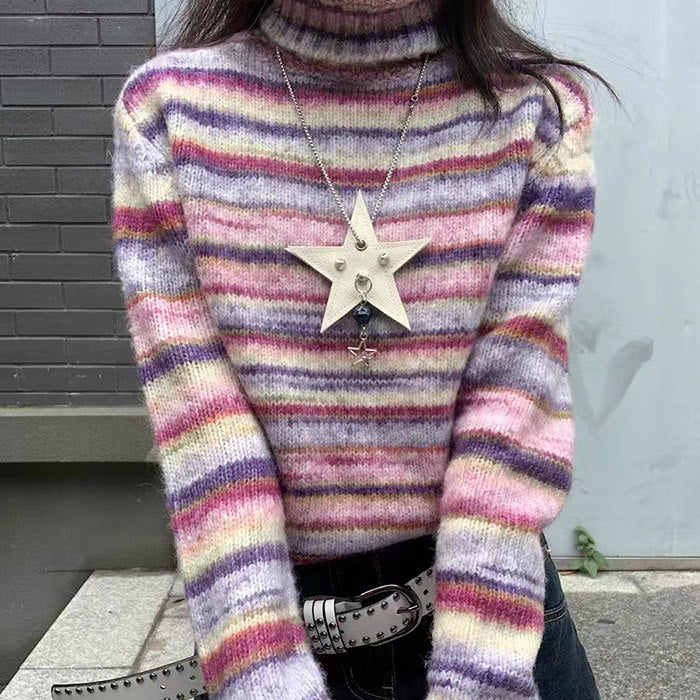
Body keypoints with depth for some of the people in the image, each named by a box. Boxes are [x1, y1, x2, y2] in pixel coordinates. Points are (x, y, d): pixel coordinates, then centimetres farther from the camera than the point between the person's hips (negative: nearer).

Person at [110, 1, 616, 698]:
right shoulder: (167, 104, -6)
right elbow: (196, 410, -14)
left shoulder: (540, 107, -6)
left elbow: (519, 398, -13)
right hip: (278, 608, 1)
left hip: (496, 610, 1)